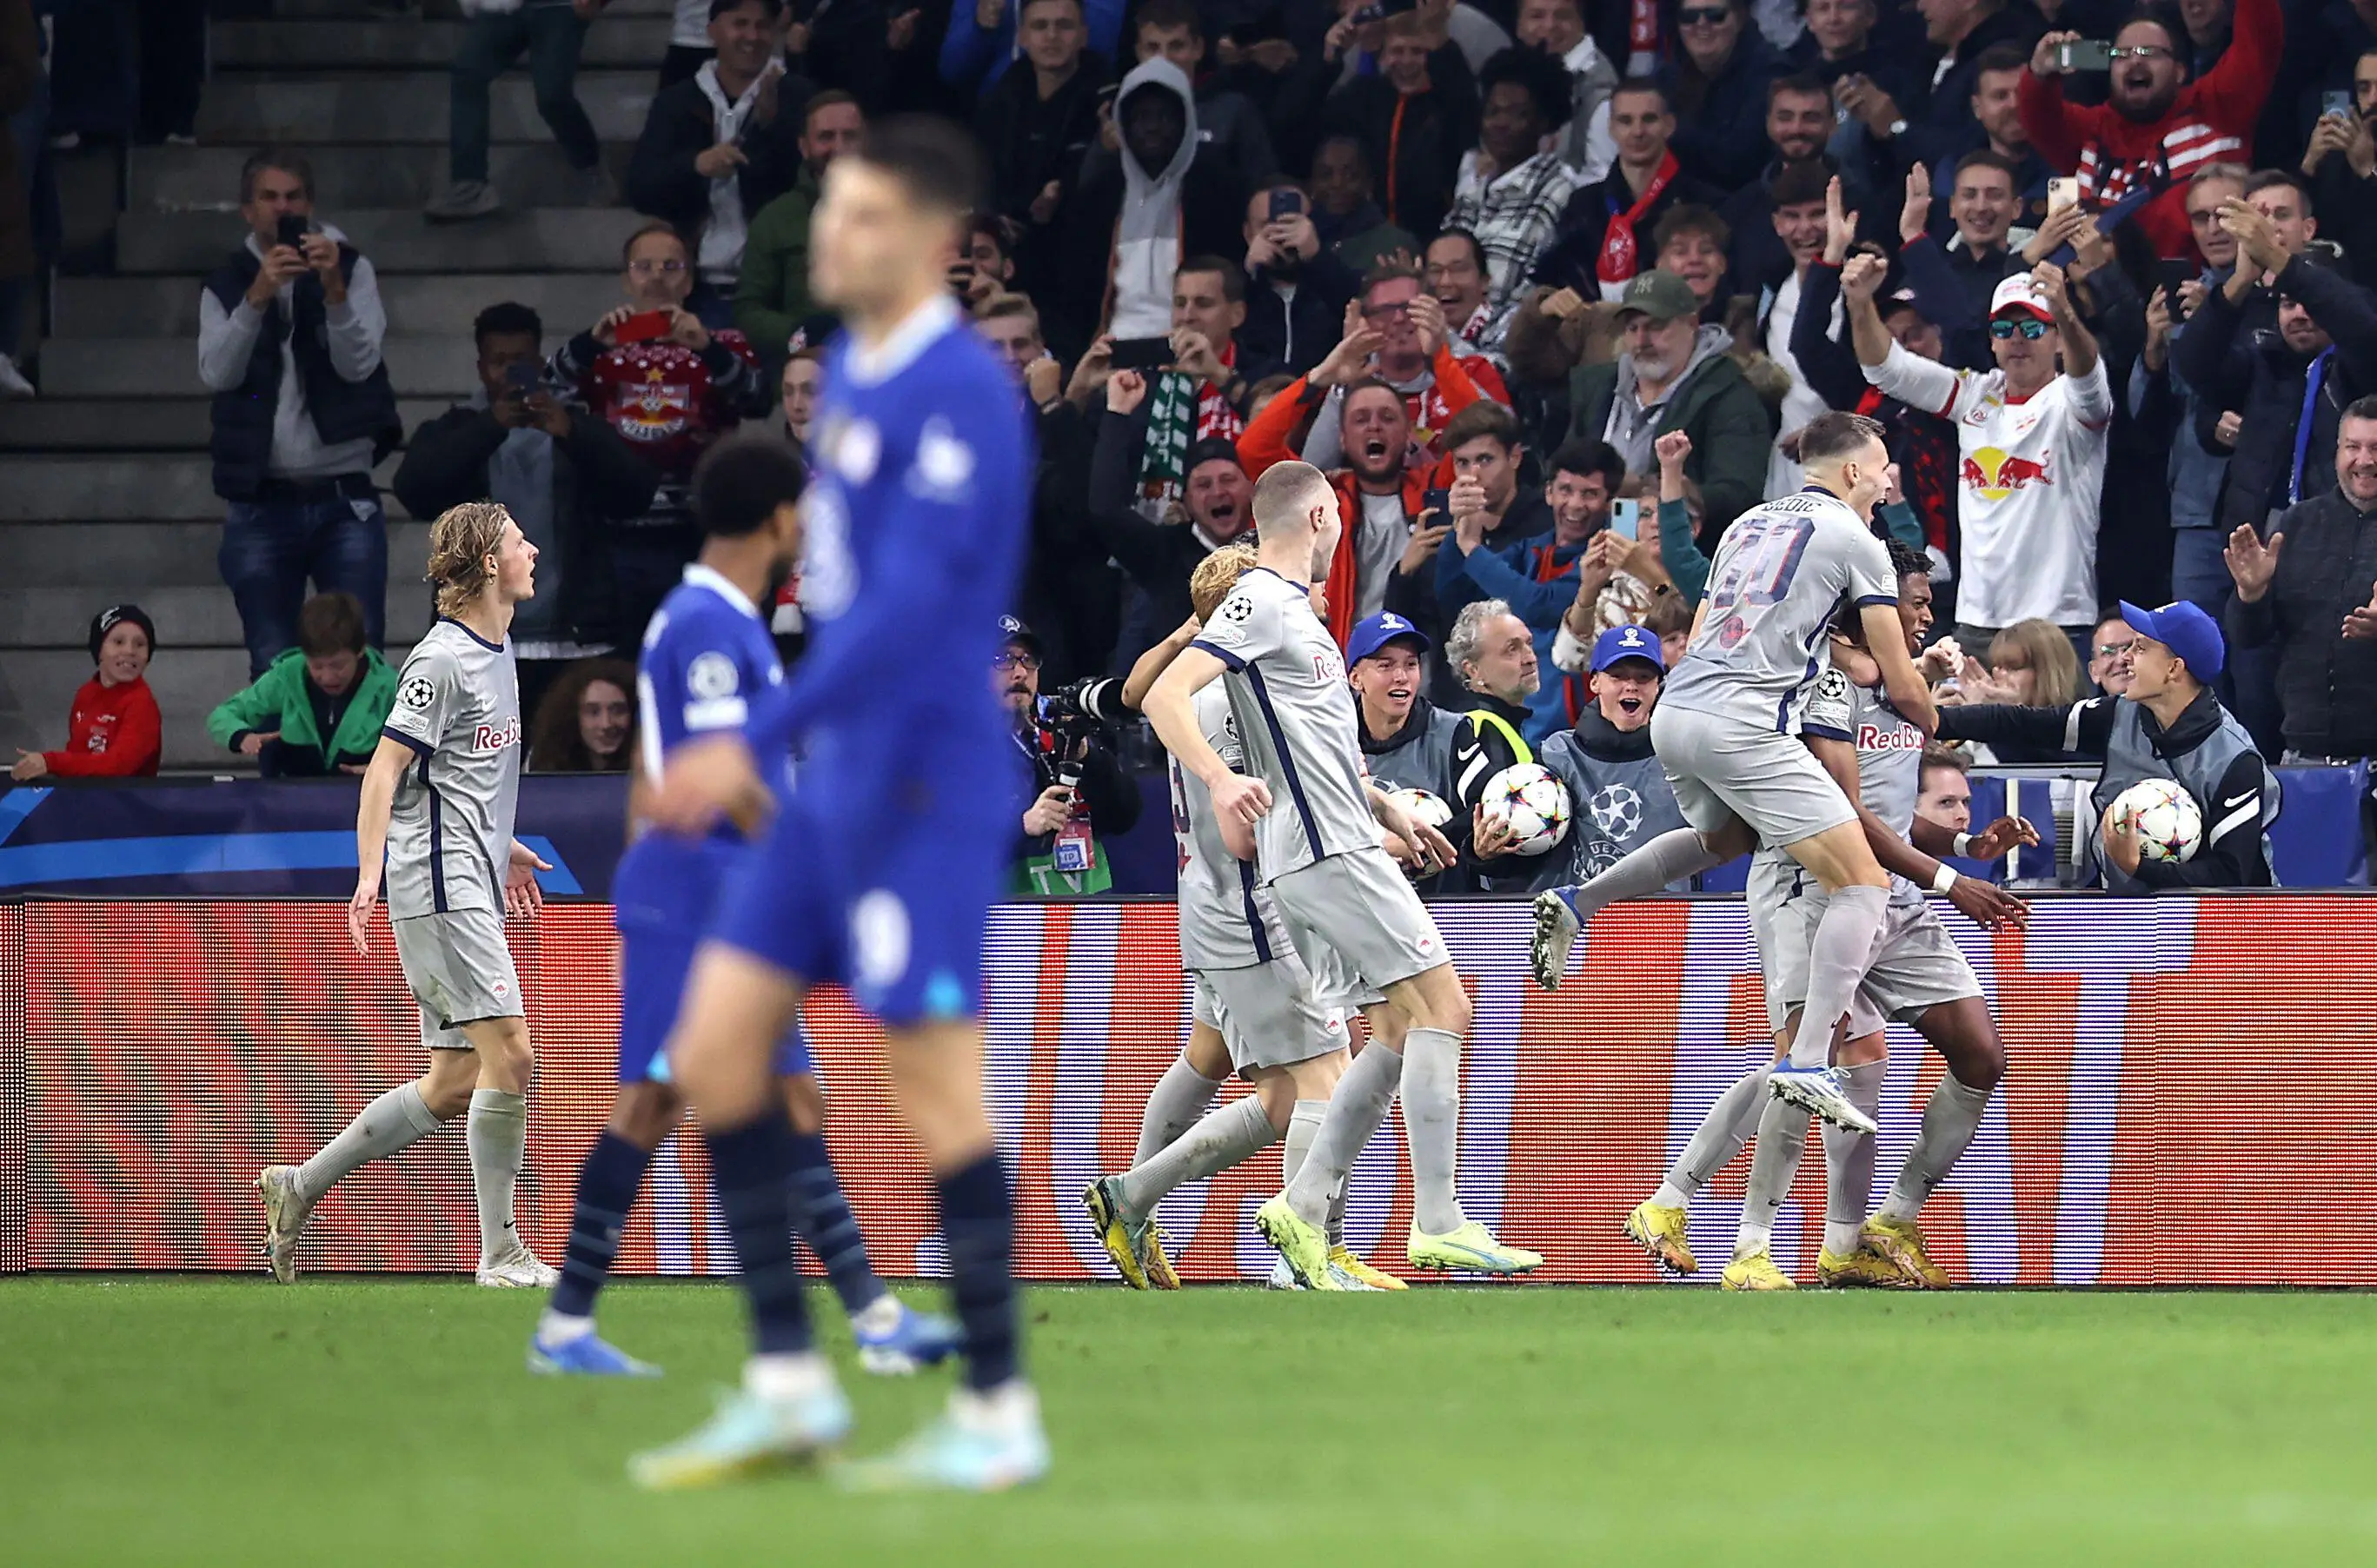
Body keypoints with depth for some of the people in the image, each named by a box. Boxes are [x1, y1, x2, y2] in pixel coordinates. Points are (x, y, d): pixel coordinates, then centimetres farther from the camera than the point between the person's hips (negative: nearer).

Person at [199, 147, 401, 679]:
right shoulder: (226, 286, 8)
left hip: (344, 500, -1)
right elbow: (218, 373, -9)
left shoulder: (352, 271, 6)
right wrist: (257, 297, -24)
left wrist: (334, 290, -24)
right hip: (262, 505, 1)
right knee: (272, 671, 0)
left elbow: (358, 364, -8)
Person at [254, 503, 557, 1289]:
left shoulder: (494, 652, 16)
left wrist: (503, 846, 34)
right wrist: (370, 874, -24)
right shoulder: (443, 659, -13)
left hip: (469, 886, 10)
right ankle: (502, 1253, -9)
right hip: (439, 888, -10)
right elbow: (385, 771, -16)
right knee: (509, 1053, -14)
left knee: (454, 1084, 7)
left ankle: (299, 1187, 17)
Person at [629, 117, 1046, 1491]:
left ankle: (999, 1416, 4)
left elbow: (907, 602, -23)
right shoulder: (853, 371, 13)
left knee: (937, 1082, -5)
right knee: (716, 1049, 5)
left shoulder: (960, 395, -16)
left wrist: (756, 745, -26)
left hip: (923, 789, -9)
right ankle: (788, 1387, 10)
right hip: (838, 780, 9)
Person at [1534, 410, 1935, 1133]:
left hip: (1673, 714, 8)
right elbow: (1902, 686, 3)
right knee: (1863, 884, -8)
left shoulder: (1749, 524, 22)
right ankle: (1807, 1065, -21)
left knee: (1724, 837, 39)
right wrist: (1933, 727, 24)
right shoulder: (1854, 539, 2)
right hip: (1743, 725, -8)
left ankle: (1573, 903, 25)